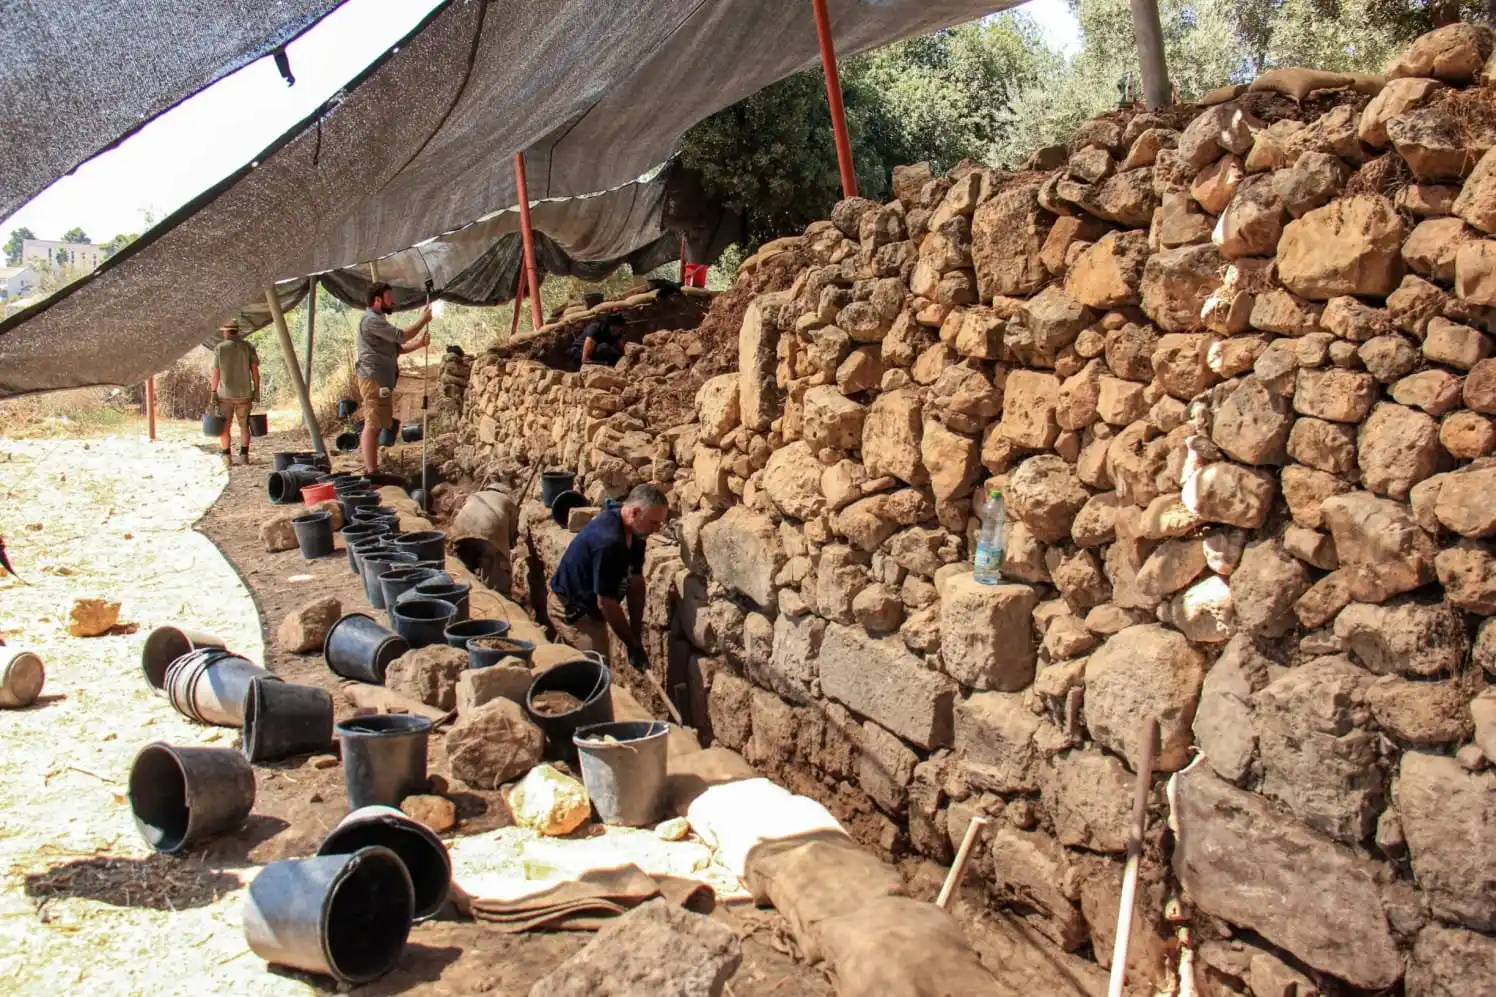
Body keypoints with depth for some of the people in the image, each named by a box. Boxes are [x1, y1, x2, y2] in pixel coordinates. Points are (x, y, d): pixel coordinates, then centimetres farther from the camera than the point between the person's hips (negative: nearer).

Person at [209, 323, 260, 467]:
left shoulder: (219, 348, -3)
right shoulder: (248, 347, 1)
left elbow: (216, 373, -5)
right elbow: (255, 369, -2)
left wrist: (213, 391, 0)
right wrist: (256, 390, 3)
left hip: (225, 393, -1)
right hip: (244, 393, 1)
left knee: (225, 426, 7)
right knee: (244, 425, 10)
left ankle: (226, 456, 5)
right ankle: (244, 455, 6)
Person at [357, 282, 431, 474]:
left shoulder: (379, 320, 22)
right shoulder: (371, 320, -12)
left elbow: (397, 348, 20)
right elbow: (401, 336, -19)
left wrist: (419, 343, 5)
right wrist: (423, 320, -8)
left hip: (380, 379, 11)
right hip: (374, 379, -11)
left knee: (373, 425, 13)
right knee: (373, 426, -13)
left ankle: (369, 469, 18)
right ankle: (372, 473, -15)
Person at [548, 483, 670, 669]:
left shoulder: (634, 532, -6)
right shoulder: (608, 541, -34)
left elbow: (636, 584, -1)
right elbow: (606, 603, -29)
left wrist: (636, 637, -4)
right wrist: (633, 645, -20)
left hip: (588, 606, 9)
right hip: (571, 609, -9)